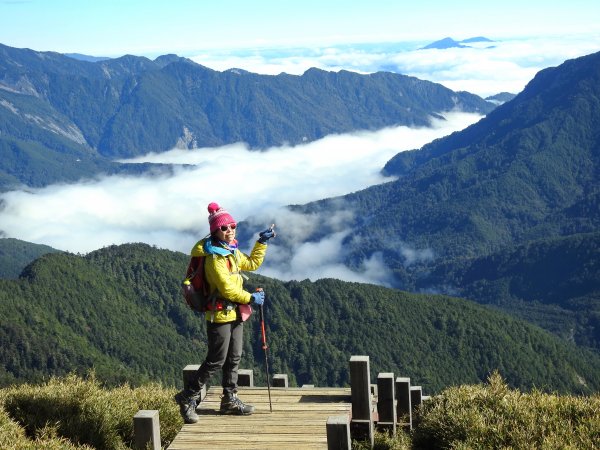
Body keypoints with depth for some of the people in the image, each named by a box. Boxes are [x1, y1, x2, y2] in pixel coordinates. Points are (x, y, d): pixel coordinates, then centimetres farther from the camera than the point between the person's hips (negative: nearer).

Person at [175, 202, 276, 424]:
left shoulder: (232, 251, 10)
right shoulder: (214, 257, -20)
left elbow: (252, 263, 27)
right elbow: (226, 288, -22)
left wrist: (262, 242, 20)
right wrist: (250, 298, -13)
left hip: (235, 314, 9)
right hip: (220, 315, -9)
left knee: (234, 358, 14)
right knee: (216, 361, -4)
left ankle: (230, 399, 25)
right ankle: (188, 398, 7)